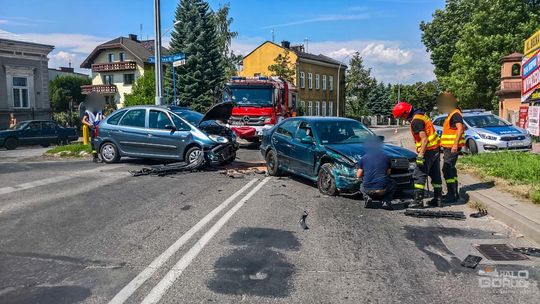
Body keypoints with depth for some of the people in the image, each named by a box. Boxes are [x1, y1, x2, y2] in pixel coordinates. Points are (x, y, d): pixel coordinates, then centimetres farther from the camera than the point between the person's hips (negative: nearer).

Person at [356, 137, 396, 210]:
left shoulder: (363, 158, 7)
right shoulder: (386, 157, 9)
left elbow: (358, 175, 9)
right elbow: (388, 173, 17)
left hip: (368, 189, 1)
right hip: (383, 189, -1)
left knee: (362, 186, 36)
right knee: (393, 183, 31)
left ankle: (367, 197, 5)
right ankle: (386, 202, 11)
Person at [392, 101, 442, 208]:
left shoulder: (416, 121, -19)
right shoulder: (421, 115, 12)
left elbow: (424, 139, -24)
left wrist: (420, 156, -24)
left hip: (428, 150, -10)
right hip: (436, 148, 10)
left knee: (419, 175, -5)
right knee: (436, 175, 15)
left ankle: (418, 201, -4)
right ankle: (438, 199, 24)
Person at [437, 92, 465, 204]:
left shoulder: (455, 114, -12)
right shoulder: (451, 114, 20)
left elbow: (460, 129, -23)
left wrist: (455, 144, -29)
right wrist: (444, 147, 25)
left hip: (452, 147, -11)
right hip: (449, 147, 11)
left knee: (447, 170, -13)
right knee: (451, 170, 15)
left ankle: (452, 195, -12)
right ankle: (454, 193, 23)